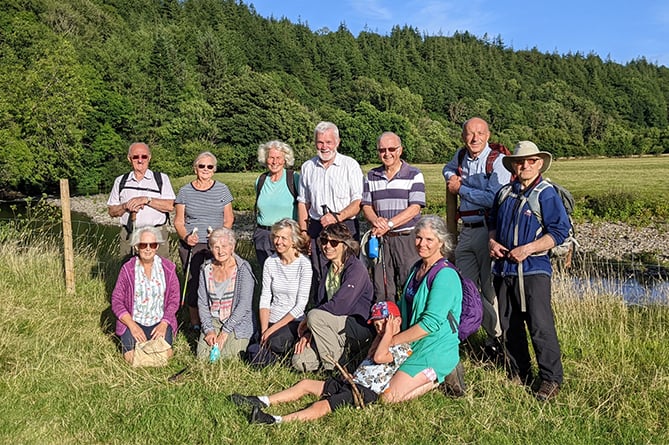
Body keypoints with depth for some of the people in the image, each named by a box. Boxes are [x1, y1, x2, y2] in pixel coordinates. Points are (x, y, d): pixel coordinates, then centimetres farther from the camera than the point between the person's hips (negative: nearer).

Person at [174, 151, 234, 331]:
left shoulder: (222, 190, 8)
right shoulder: (185, 191, 8)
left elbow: (229, 218, 10)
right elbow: (178, 221, 8)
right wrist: (185, 236, -12)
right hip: (191, 245, 0)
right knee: (193, 282, -3)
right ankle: (194, 322, 12)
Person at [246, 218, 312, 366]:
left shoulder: (304, 264, -10)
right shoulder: (270, 262, 4)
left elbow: (300, 305, -12)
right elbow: (264, 299, 2)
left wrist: (273, 329, -15)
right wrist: (264, 331, -11)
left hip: (294, 321, -3)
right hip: (272, 320, 3)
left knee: (275, 341, -32)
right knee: (256, 359, -18)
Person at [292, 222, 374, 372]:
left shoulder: (356, 269, -14)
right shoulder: (328, 269, 12)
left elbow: (340, 305, -23)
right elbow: (319, 303, 10)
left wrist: (307, 320, -13)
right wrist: (307, 333, -4)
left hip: (361, 328, -7)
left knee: (315, 316, -30)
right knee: (300, 362, -10)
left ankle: (334, 367, -13)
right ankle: (341, 352, 11)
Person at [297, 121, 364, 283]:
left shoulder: (350, 165, 0)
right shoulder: (308, 167, 12)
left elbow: (359, 202, -6)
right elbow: (303, 203, 17)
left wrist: (337, 217, -20)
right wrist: (304, 233, 9)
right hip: (316, 230, 3)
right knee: (319, 278, 3)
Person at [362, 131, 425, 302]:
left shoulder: (414, 175, 0)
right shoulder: (371, 177, 12)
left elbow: (414, 208, -9)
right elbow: (366, 206, 10)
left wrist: (388, 224, -17)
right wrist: (376, 220, -12)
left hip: (407, 238, -3)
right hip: (380, 239, 4)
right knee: (382, 291, 7)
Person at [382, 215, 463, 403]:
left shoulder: (446, 275, -18)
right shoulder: (417, 269, 10)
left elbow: (431, 323, -23)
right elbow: (403, 307, 19)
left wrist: (393, 340, -17)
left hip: (436, 350, -9)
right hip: (412, 345, 9)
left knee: (388, 397, -14)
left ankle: (442, 376, 1)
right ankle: (432, 375, 10)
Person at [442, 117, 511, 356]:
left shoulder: (498, 161, -9)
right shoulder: (461, 156, 11)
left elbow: (494, 199, -20)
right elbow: (448, 168, 36)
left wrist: (460, 188, -10)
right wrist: (451, 178, 11)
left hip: (489, 230, -6)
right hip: (467, 231, 7)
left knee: (491, 289, -1)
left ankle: (497, 339, 14)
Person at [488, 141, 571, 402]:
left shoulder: (547, 194, -5)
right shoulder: (505, 193, 13)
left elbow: (559, 231, -12)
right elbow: (493, 222, 23)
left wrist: (528, 249, -18)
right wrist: (492, 242, 3)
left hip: (533, 269, -6)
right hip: (503, 269, 6)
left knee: (540, 326, -8)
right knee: (509, 325, 12)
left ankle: (551, 379, 6)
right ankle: (519, 375, 27)